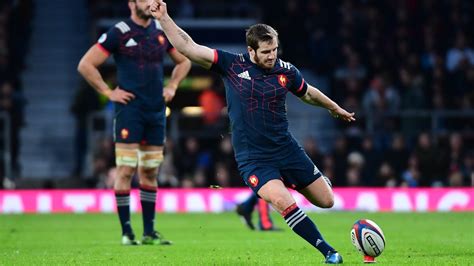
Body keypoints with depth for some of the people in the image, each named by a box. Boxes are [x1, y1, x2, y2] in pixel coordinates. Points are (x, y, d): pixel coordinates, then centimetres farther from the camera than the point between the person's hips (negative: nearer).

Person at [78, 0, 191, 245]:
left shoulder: (162, 31, 10)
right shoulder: (119, 33, -5)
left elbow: (184, 61, 26)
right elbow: (85, 65, -6)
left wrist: (172, 86, 12)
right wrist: (108, 92, -7)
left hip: (156, 111, 5)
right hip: (129, 110, -5)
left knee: (150, 172, 9)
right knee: (126, 170, -8)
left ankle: (149, 232, 13)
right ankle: (126, 232, -4)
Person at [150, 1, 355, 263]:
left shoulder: (286, 71, -1)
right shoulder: (231, 65, -8)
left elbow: (309, 93, 21)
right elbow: (188, 47, -10)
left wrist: (336, 109, 33)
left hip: (287, 150, 3)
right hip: (253, 159, -3)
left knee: (326, 201, 6)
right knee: (284, 203, -26)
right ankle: (329, 252, -14)